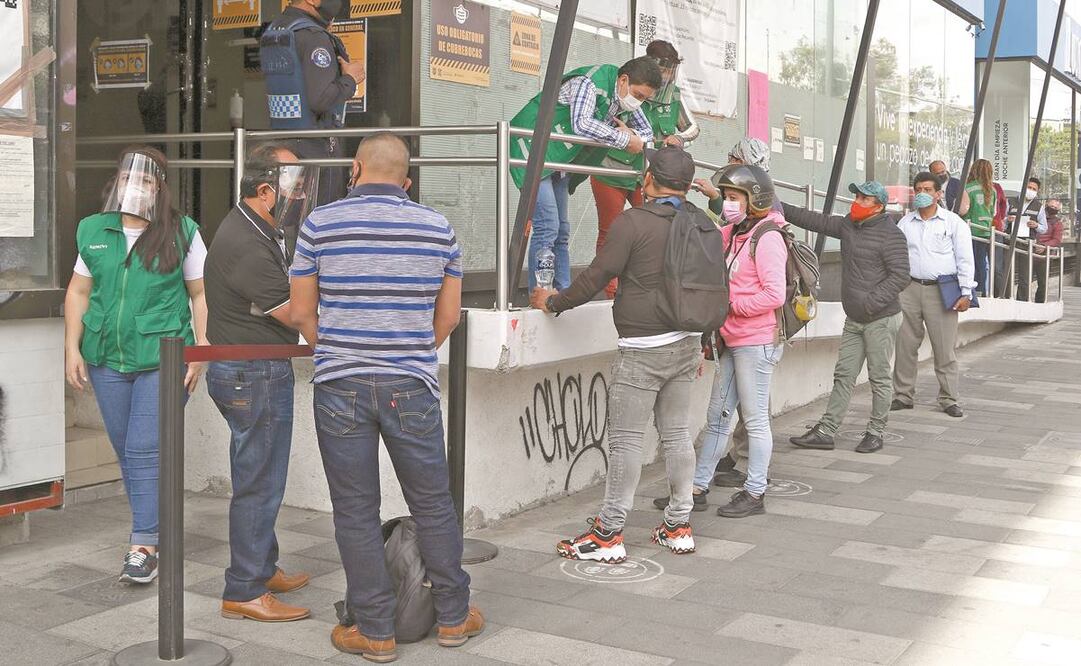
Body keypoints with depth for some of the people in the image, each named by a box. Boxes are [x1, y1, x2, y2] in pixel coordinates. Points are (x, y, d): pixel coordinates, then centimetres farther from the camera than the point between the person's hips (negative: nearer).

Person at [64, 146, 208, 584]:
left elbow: (201, 295, 1)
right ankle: (157, 530, 25)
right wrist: (72, 347, 6)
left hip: (163, 358, -4)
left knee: (146, 452, -9)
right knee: (127, 453, 11)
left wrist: (200, 350, -7)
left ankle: (144, 547, -4)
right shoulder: (94, 231, 10)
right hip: (107, 359, 5)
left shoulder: (182, 233, 0)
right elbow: (78, 291, 14)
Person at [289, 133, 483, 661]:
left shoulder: (320, 223, -1)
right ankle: (453, 617, 25)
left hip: (340, 386, -1)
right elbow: (448, 315, 8)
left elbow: (301, 312, 3)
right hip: (412, 387, 1)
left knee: (355, 512, 8)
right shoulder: (438, 227, 2)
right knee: (433, 504, 13)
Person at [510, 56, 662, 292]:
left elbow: (646, 131, 15)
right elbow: (581, 124, -39)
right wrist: (624, 139, -30)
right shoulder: (590, 83, -24)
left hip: (560, 162, 9)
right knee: (547, 227, -16)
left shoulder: (627, 96, 2)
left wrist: (633, 137, -10)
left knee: (561, 231, 10)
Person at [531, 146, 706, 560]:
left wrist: (554, 302, 4)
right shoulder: (703, 225, 9)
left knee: (626, 440, -3)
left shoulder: (633, 221, -12)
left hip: (643, 351, -7)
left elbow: (597, 277, -11)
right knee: (676, 433, 13)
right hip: (686, 344, 7)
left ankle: (608, 535, 2)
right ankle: (678, 527, 19)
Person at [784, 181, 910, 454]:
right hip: (854, 319, 7)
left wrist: (871, 302, -20)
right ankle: (825, 431, 8)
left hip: (881, 319, -7)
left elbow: (900, 276, -17)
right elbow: (814, 220, 13)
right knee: (843, 375, 7)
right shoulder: (848, 225, 10)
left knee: (880, 378, 2)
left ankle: (875, 433, 13)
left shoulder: (891, 235, -13)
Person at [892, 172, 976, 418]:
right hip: (909, 289, 3)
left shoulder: (954, 222, 4)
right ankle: (903, 395, 14)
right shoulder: (905, 223, 13)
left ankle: (949, 399, 8)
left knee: (945, 349, -1)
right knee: (905, 346, 4)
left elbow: (965, 259, 1)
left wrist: (966, 293, -6)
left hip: (941, 291, -3)